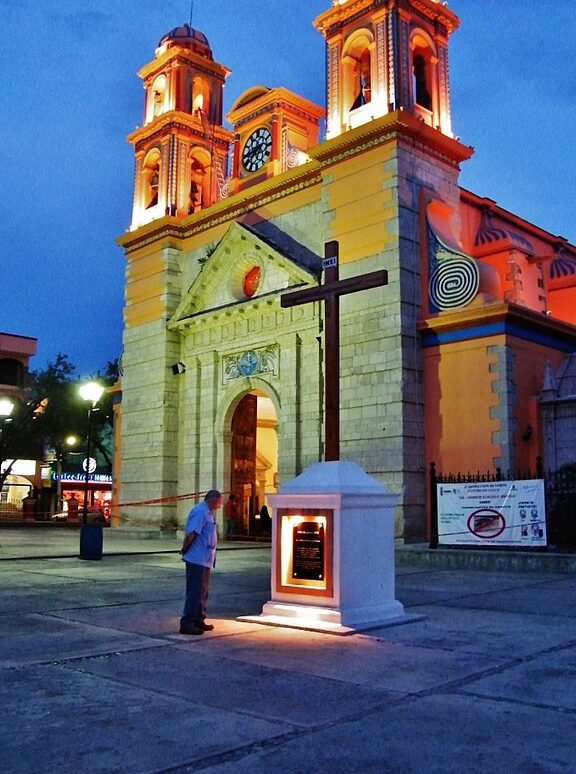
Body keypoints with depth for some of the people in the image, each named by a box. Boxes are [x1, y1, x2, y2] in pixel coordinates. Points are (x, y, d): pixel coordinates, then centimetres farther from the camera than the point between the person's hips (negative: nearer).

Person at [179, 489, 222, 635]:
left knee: (203, 591, 17)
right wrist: (184, 550, -10)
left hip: (204, 560, 10)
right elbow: (191, 534, -23)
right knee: (195, 592, -6)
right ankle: (187, 623, -1)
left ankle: (198, 620, 26)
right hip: (197, 559, -10)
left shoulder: (207, 513, 16)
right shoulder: (200, 512, -17)